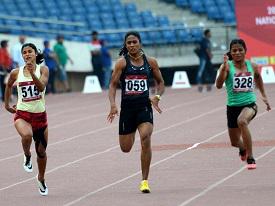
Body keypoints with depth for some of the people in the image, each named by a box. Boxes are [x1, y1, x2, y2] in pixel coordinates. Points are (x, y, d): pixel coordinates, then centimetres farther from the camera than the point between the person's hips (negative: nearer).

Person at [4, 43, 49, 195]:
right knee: (27, 135, -36)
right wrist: (6, 104, 22)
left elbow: (41, 87, -23)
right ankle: (27, 157, -2)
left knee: (41, 151, 12)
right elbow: (9, 86, 19)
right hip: (22, 114, -1)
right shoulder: (16, 73, -1)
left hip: (40, 115, 1)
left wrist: (32, 73, -34)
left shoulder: (42, 69, -6)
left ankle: (41, 179, 38)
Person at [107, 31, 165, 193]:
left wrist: (157, 97, -5)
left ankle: (145, 181, -14)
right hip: (127, 107, 0)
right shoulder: (122, 62, -2)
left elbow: (161, 82, 14)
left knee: (146, 138, -24)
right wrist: (113, 105, -19)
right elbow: (113, 84, -4)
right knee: (125, 148, 8)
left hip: (144, 105, 0)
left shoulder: (150, 62, 3)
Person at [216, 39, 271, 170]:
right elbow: (219, 85, -24)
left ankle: (250, 158, -27)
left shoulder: (252, 66, 0)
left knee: (242, 121, -36)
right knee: (235, 142, 14)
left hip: (249, 104, -1)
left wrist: (263, 96, 24)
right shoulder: (227, 66, -10)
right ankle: (243, 148, 55)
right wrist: (224, 68, -36)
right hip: (233, 106, 1)